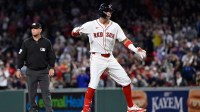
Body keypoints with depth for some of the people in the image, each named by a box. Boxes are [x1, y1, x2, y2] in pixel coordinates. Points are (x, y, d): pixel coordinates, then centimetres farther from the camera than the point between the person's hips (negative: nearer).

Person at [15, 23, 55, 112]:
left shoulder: (46, 42, 1)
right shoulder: (26, 43, 3)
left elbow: (51, 56, 4)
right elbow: (21, 56, 5)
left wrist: (52, 68, -5)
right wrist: (18, 69, 0)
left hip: (43, 71, -1)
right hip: (31, 71, 1)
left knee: (46, 92, -6)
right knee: (31, 92, 5)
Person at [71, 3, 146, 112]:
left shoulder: (115, 26, 5)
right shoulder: (91, 25, -5)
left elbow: (125, 40, 4)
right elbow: (74, 33, -2)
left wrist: (136, 50, -10)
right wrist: (77, 31, -27)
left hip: (110, 58, 5)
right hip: (97, 58, -5)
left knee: (126, 80, 4)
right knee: (93, 84, -20)